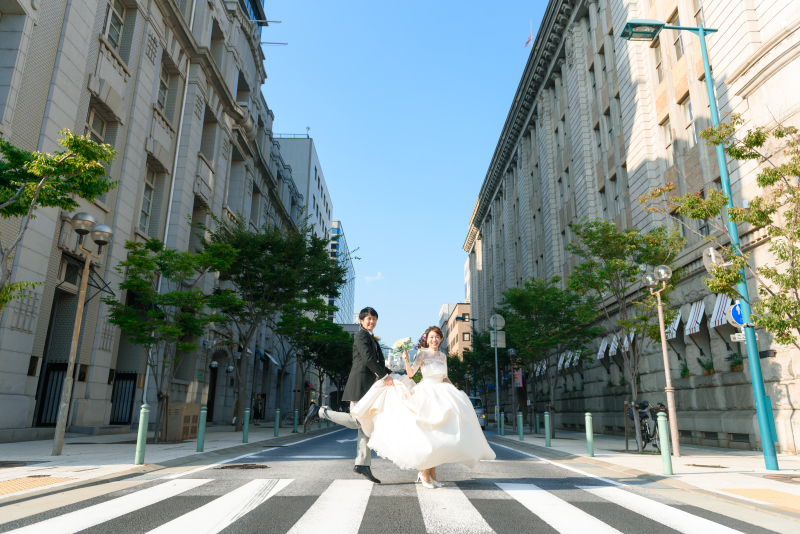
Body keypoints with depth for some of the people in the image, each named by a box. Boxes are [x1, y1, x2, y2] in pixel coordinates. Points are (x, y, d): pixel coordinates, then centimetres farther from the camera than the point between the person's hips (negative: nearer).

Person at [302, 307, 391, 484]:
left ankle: (362, 464, 7)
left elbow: (379, 360, 20)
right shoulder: (362, 336, -6)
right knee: (357, 421, -12)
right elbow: (367, 358, -17)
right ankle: (320, 412, -1)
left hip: (368, 385, 9)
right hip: (360, 383, -9)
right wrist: (384, 376, -15)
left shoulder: (372, 339, 23)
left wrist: (385, 375, 3)